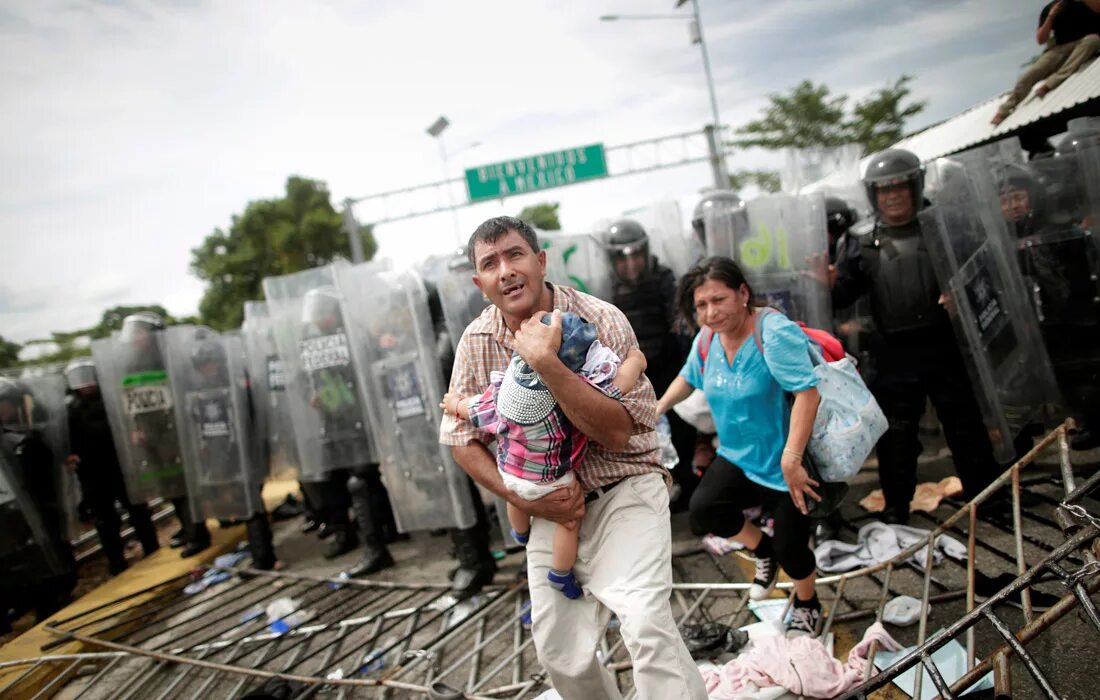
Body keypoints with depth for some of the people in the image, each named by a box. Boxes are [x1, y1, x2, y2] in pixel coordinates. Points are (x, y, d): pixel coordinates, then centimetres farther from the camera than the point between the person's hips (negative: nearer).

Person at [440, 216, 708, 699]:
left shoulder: (600, 320, -18)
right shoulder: (476, 341, -6)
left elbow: (617, 432, -25)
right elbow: (460, 437, 1)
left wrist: (546, 362, -34)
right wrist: (523, 498, -10)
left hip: (624, 489, -4)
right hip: (551, 506, 4)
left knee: (646, 626, -24)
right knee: (561, 655, 10)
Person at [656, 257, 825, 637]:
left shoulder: (774, 331, -24)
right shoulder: (707, 339, -2)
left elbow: (807, 392, -31)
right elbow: (689, 378, 19)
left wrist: (791, 460, -37)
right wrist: (658, 408, 9)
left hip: (786, 464, -5)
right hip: (738, 457, 5)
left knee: (790, 548, 1)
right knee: (702, 510, -19)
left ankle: (807, 606, 39)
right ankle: (763, 551, 15)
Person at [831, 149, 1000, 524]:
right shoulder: (864, 246, 5)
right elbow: (843, 295, 3)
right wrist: (828, 285, -20)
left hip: (944, 348, 0)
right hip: (894, 357, 1)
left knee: (967, 428, 10)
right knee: (895, 437, 9)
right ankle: (896, 510, 23)